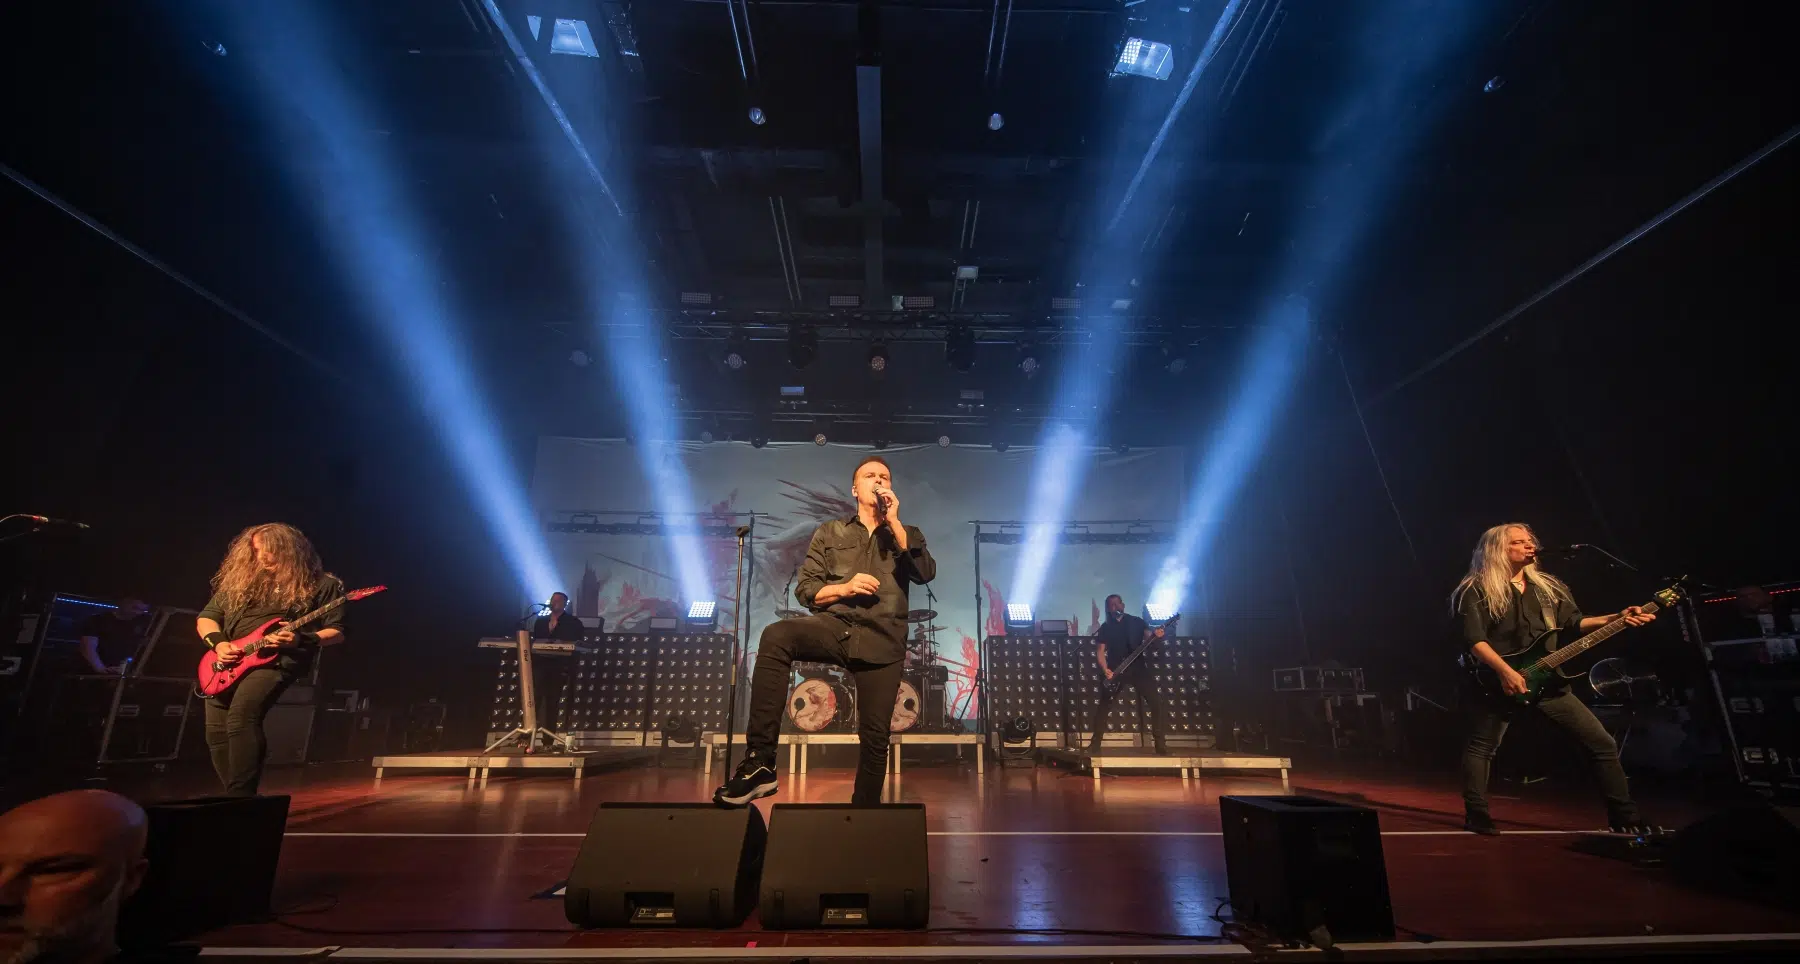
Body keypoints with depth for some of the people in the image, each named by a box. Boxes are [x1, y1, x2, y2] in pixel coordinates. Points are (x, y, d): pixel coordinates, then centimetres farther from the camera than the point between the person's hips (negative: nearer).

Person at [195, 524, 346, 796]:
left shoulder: (321, 584, 1)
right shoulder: (239, 580, 16)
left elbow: (337, 632, 0)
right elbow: (205, 618, 19)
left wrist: (301, 640, -18)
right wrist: (218, 643, -1)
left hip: (278, 660, -6)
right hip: (229, 663, 6)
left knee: (241, 717, -28)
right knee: (217, 731, -1)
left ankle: (241, 796, -25)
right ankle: (238, 796, 16)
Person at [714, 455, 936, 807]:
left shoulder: (907, 534, 19)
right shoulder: (830, 532, 17)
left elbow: (927, 574, -2)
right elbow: (805, 590, 10)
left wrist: (893, 522, -3)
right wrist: (844, 588, -9)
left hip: (881, 641, 1)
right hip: (835, 626, -1)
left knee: (875, 736, -3)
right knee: (776, 635, -31)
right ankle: (760, 762, -30)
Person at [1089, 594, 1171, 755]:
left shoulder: (1137, 622, 7)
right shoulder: (1105, 627, 6)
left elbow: (1148, 636, -4)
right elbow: (1100, 650, 4)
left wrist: (1155, 635, -28)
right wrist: (1105, 669, -12)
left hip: (1137, 668, 0)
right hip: (1114, 671, 0)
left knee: (1157, 703, -10)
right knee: (1104, 705, 0)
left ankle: (1160, 743, -1)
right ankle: (1095, 743, 9)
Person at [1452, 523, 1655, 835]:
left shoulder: (1548, 586, 14)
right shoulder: (1477, 590, -8)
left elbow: (1574, 622, 11)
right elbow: (1473, 639, -15)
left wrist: (1617, 618, -3)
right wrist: (1505, 672, -25)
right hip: (1498, 682, -5)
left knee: (1602, 743, 7)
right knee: (1481, 748, 1)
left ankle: (1625, 817, 21)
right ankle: (1476, 817, 9)